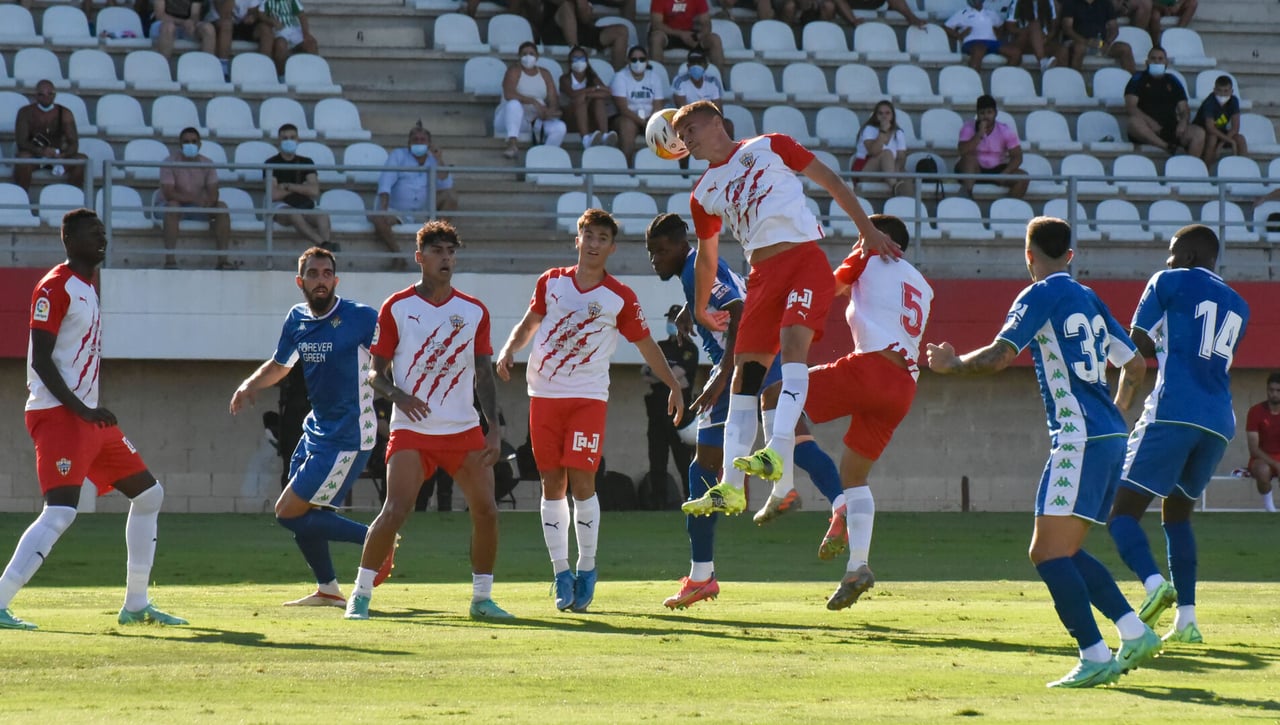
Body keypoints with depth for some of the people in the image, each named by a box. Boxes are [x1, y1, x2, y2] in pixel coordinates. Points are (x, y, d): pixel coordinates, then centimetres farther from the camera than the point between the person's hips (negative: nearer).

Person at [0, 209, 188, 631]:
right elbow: (40, 359, -18)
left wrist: (90, 411, 18)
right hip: (57, 416, -10)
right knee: (60, 512, -22)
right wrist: (80, 410, -23)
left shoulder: (87, 286, 17)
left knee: (148, 494, 14)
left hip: (87, 415, 10)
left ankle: (136, 605, 19)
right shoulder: (55, 288, -12)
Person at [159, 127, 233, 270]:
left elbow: (213, 194, -7)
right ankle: (170, 260, -42)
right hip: (176, 207, -4)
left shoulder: (207, 164, 0)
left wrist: (208, 202, -32)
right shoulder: (170, 163, -13)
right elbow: (169, 194, -24)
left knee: (222, 206, -19)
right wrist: (195, 199, -33)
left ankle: (222, 260, -24)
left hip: (199, 208, 4)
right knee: (172, 205, -38)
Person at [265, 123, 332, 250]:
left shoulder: (306, 163, 17)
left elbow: (315, 191, 3)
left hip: (305, 208, 3)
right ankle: (324, 245, -56)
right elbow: (273, 195, -6)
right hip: (282, 209, -3)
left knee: (323, 216, -33)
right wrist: (301, 188, 4)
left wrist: (288, 186, -3)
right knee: (294, 214, -40)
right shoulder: (272, 163, 8)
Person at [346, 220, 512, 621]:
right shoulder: (397, 308, 0)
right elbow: (375, 373, 0)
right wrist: (398, 395, -21)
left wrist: (493, 429, 0)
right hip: (412, 430, -3)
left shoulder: (474, 312, 9)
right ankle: (360, 595, -5)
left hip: (464, 430, 3)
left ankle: (482, 598, 10)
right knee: (395, 510, -16)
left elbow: (483, 374, 9)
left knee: (486, 511, -5)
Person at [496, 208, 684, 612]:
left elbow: (646, 346, 7)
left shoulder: (620, 298, -1)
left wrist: (674, 386, 3)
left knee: (581, 480, -11)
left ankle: (586, 570, 1)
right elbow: (530, 323, 20)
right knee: (552, 484, 3)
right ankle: (561, 573, 10)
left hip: (589, 397, -3)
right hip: (545, 395, 3)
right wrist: (508, 351, 3)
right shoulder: (551, 282, 6)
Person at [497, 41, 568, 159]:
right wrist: (533, 102, -31)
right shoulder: (514, 72, -4)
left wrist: (550, 110, -24)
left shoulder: (544, 74, 11)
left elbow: (553, 99, 1)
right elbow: (509, 95, -23)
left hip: (537, 120, 4)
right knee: (514, 103, -39)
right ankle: (512, 144, -51)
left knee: (560, 127, -24)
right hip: (512, 118, -4)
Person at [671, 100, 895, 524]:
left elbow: (829, 180, 7)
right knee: (745, 371, -2)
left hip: (804, 258, -5)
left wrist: (868, 230, 1)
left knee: (792, 342, -27)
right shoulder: (703, 195, 20)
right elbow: (707, 257, 32)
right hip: (762, 274, 5)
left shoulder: (768, 147, 7)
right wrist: (700, 309, 38)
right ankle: (732, 489, -2)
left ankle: (779, 456, -41)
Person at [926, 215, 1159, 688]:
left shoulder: (1040, 296, -5)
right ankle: (1135, 634, 10)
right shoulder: (1090, 300, 17)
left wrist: (952, 364, 4)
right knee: (1066, 552, 16)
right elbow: (1135, 365, 21)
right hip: (1110, 435, 8)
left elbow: (998, 357, -14)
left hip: (1079, 438, -8)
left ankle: (1095, 657, -17)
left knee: (1049, 553, -9)